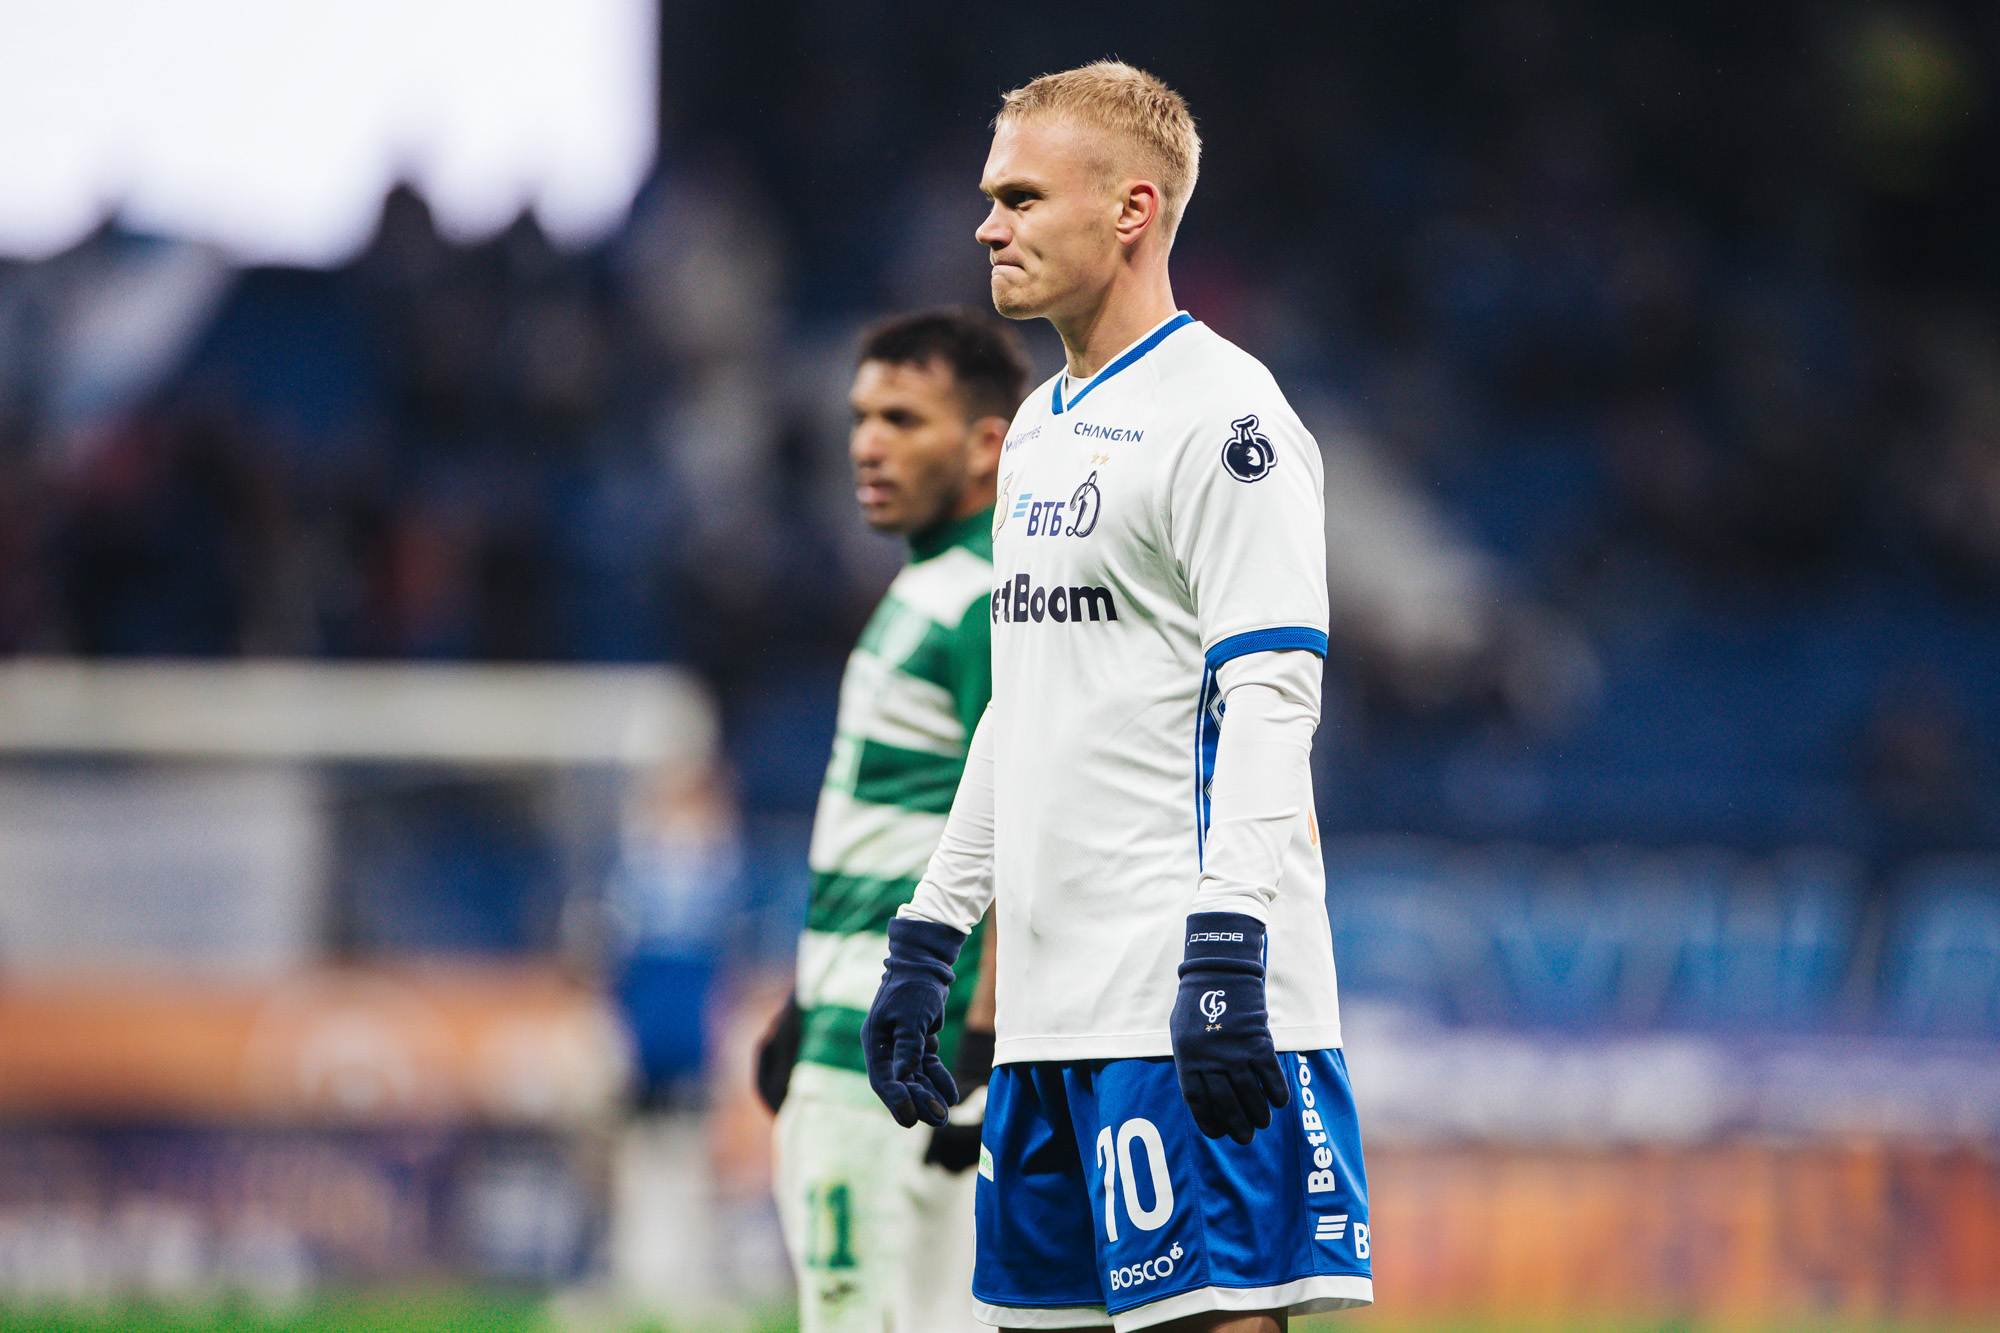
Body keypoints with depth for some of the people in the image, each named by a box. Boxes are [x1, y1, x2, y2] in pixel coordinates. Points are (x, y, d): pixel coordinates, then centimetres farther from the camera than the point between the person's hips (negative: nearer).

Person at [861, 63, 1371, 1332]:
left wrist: (1226, 954, -24)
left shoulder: (1218, 411, -8)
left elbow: (1269, 700, -16)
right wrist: (928, 939, 23)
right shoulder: (1042, 427, 20)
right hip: (1053, 996, 9)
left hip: (1185, 1002, -9)